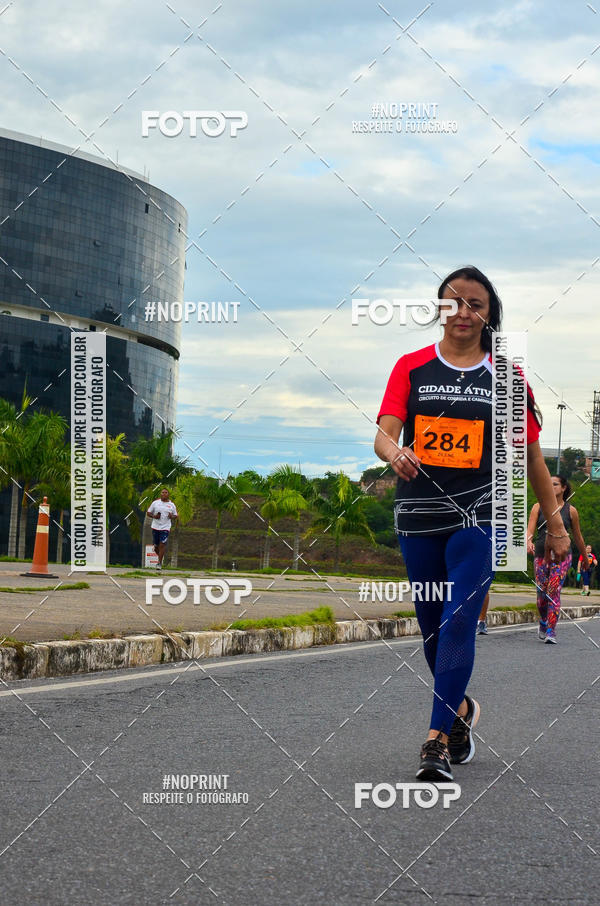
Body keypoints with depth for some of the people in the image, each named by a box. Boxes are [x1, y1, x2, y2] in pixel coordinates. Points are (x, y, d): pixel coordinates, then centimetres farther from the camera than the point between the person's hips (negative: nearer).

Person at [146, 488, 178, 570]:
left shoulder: (172, 505, 5)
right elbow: (148, 513, 7)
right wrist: (154, 516, -12)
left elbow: (176, 516, 13)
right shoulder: (155, 503, 4)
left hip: (165, 527, -1)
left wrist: (172, 517, -9)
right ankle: (160, 556, 38)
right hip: (155, 527, 1)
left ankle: (159, 563, -5)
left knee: (162, 545, -12)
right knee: (156, 546, 8)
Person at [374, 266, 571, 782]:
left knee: (458, 622, -15)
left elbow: (531, 454, 9)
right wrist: (394, 452, -31)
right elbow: (384, 433, -7)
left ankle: (437, 740, -14)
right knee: (431, 626, 12)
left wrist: (555, 524, 11)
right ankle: (461, 708, 36)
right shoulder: (412, 367, 6)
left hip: (478, 515, -2)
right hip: (417, 515, 2)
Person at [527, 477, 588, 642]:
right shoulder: (538, 507, 7)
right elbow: (530, 529, -5)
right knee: (541, 594, 4)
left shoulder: (570, 510, 5)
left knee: (553, 592, -13)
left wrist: (585, 558, 22)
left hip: (561, 555, -2)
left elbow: (578, 537, 14)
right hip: (541, 554, 2)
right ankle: (543, 623, 33)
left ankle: (551, 632, -11)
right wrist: (528, 542, -27)